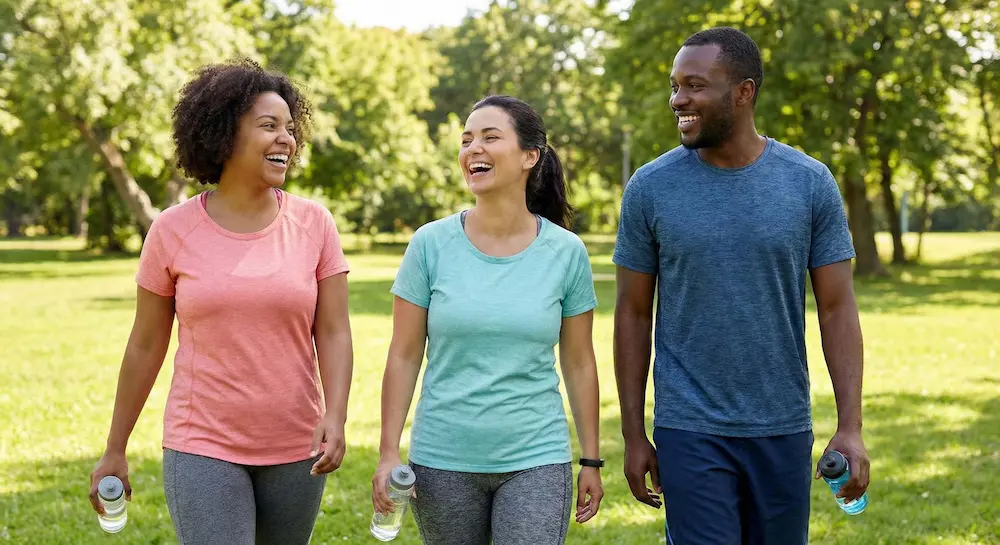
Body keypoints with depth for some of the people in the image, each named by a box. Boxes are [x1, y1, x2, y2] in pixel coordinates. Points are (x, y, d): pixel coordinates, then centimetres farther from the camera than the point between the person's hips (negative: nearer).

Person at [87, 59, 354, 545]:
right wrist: (114, 449, 8)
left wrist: (335, 417, -19)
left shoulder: (314, 224, -1)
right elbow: (145, 345, 4)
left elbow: (333, 333, -2)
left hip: (294, 450, 2)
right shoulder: (173, 231, -3)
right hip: (203, 450, -2)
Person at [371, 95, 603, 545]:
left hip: (536, 460, 0)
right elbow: (404, 357, 0)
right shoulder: (431, 245, -4)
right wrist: (388, 452, -4)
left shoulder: (566, 252, -2)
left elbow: (578, 363, 5)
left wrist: (591, 461, 7)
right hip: (443, 462, 1)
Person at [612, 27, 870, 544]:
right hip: (689, 432, -1)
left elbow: (837, 310, -1)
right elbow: (633, 314, 2)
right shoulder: (650, 188, -4)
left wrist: (850, 428, -8)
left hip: (783, 432, 2)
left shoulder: (811, 183, -2)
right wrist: (633, 435, 1)